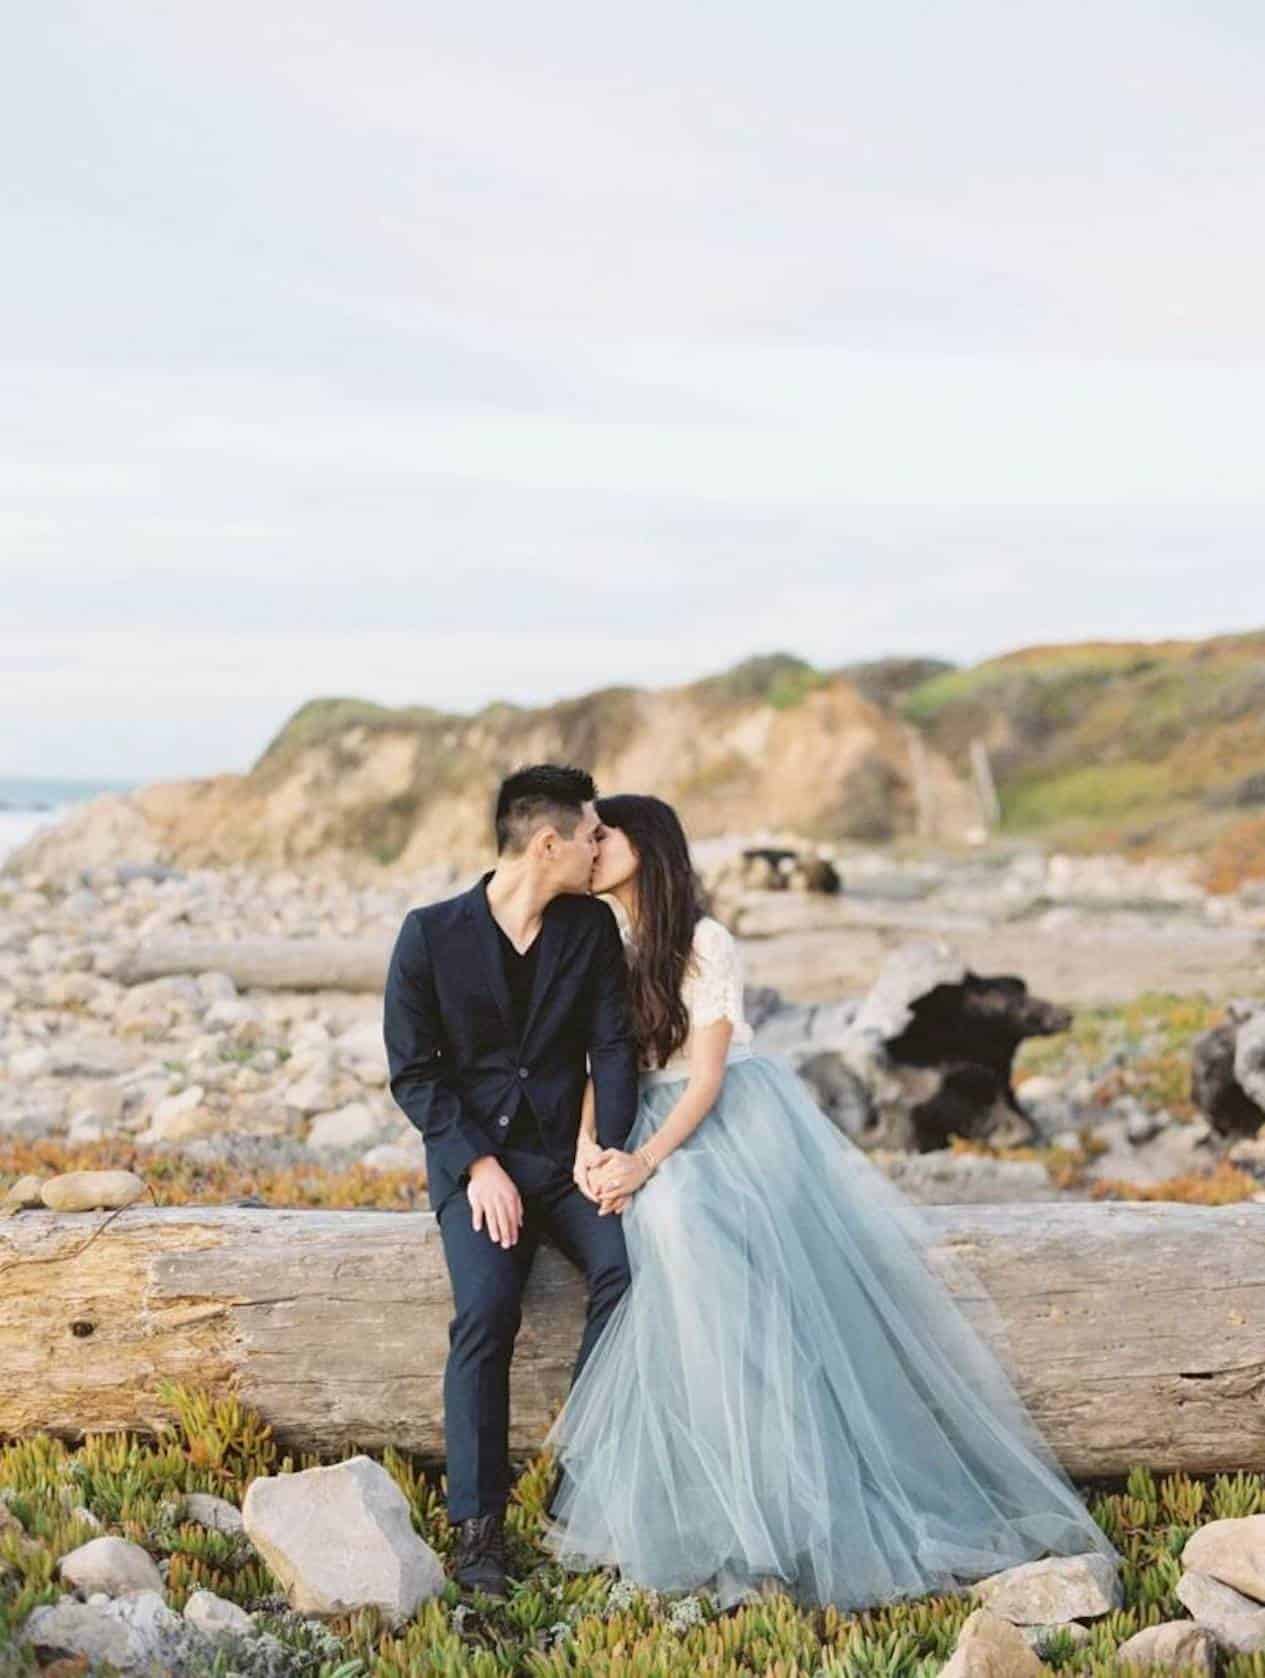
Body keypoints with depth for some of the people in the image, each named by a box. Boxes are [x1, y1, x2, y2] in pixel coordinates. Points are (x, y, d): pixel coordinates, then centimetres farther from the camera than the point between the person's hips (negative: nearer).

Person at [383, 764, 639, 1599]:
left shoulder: (593, 926, 3)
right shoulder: (431, 933, -5)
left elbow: (614, 1044, 2)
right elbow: (413, 1070, -5)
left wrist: (604, 1143, -14)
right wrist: (479, 1165, -15)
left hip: (568, 1149, 3)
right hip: (474, 1154, -2)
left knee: (629, 1270, -25)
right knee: (486, 1311, -26)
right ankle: (479, 1526, -17)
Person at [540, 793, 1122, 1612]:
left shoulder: (706, 943, -9)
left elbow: (707, 1077, -12)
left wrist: (647, 1161, -24)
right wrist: (591, 1150, -14)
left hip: (737, 1123, -5)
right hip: (659, 1134, 5)